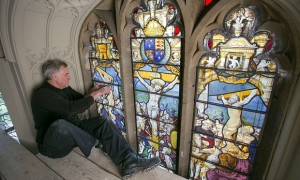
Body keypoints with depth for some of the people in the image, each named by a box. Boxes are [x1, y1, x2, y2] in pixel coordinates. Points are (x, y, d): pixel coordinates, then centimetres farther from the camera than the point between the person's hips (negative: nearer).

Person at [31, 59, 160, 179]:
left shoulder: (65, 89, 8)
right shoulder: (42, 94, -19)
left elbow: (81, 101, 17)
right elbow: (74, 108, -31)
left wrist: (93, 91, -3)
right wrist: (97, 94, -20)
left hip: (73, 130, 7)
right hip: (52, 144, -7)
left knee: (103, 122, -17)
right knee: (59, 125, -42)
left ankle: (129, 162, -29)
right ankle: (96, 144, -20)